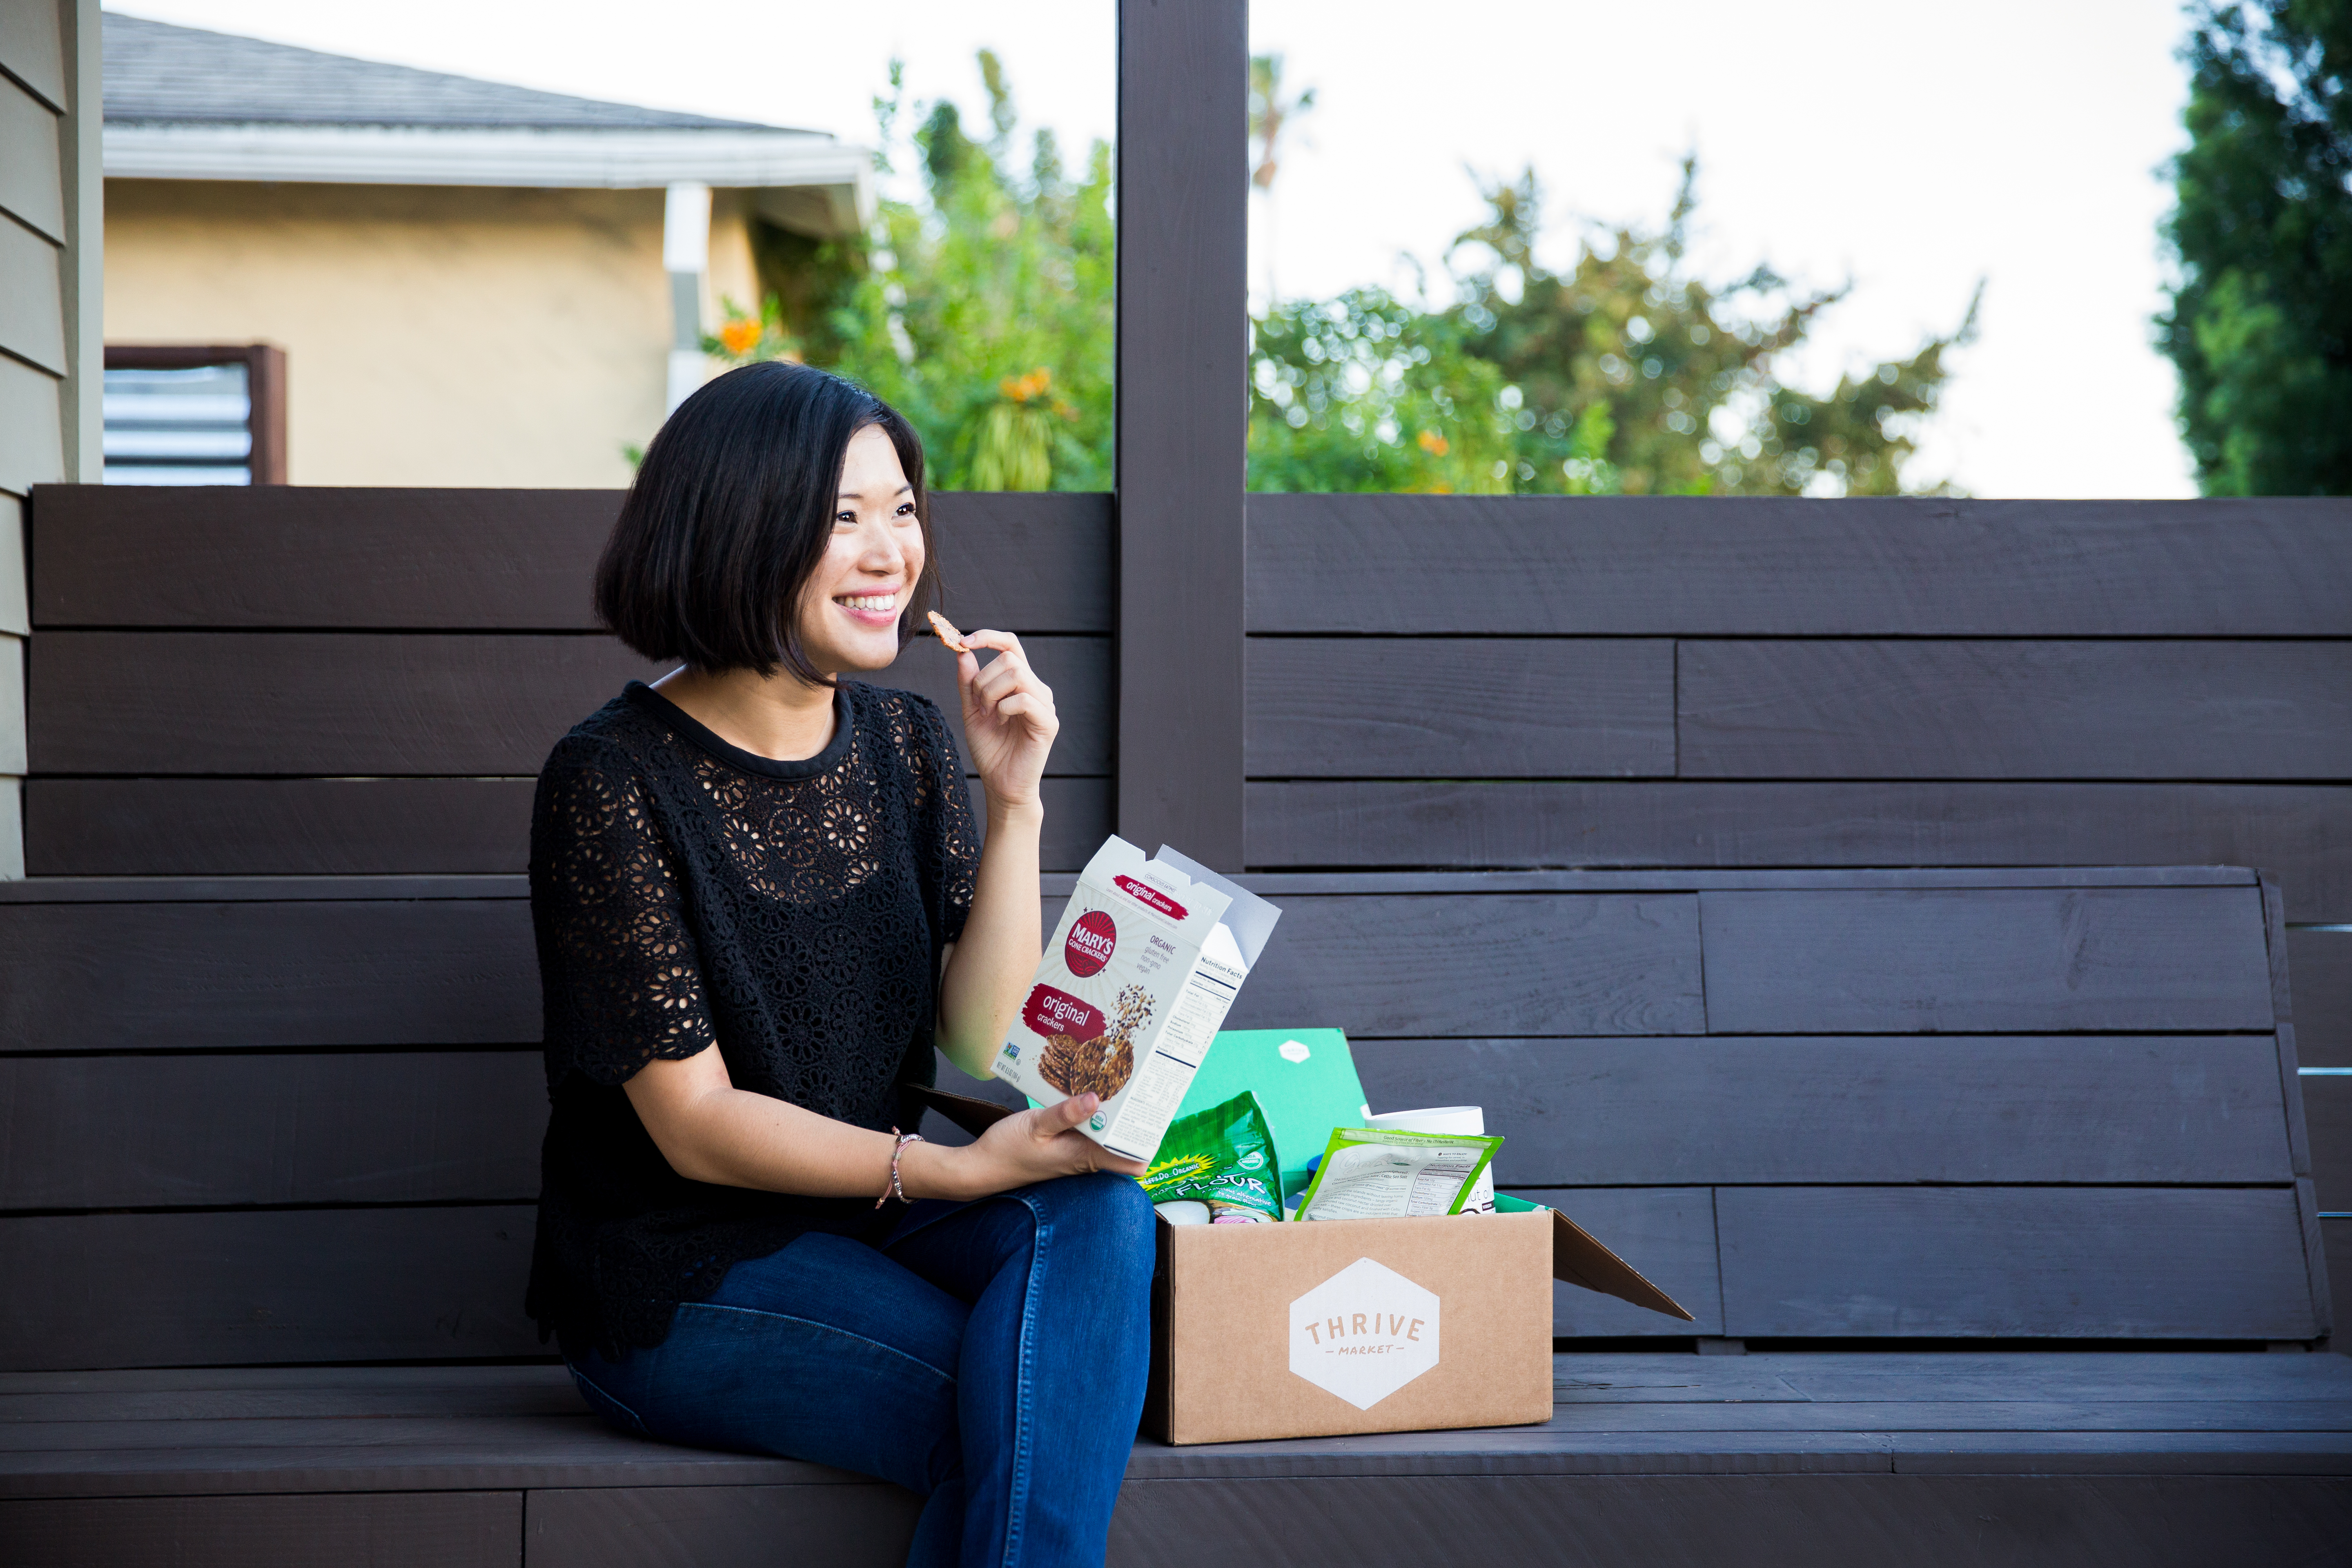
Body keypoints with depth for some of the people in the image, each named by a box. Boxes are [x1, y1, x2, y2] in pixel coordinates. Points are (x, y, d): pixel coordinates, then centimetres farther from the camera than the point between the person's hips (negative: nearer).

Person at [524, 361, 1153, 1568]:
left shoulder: (901, 745, 5)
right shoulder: (612, 784, -13)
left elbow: (983, 1040, -1)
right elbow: (698, 1126, -15)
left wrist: (1012, 798, -10)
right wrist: (957, 1171, -24)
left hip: (864, 1212, 6)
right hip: (682, 1284, -6)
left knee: (1096, 1217, -25)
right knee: (1046, 1423, -25)